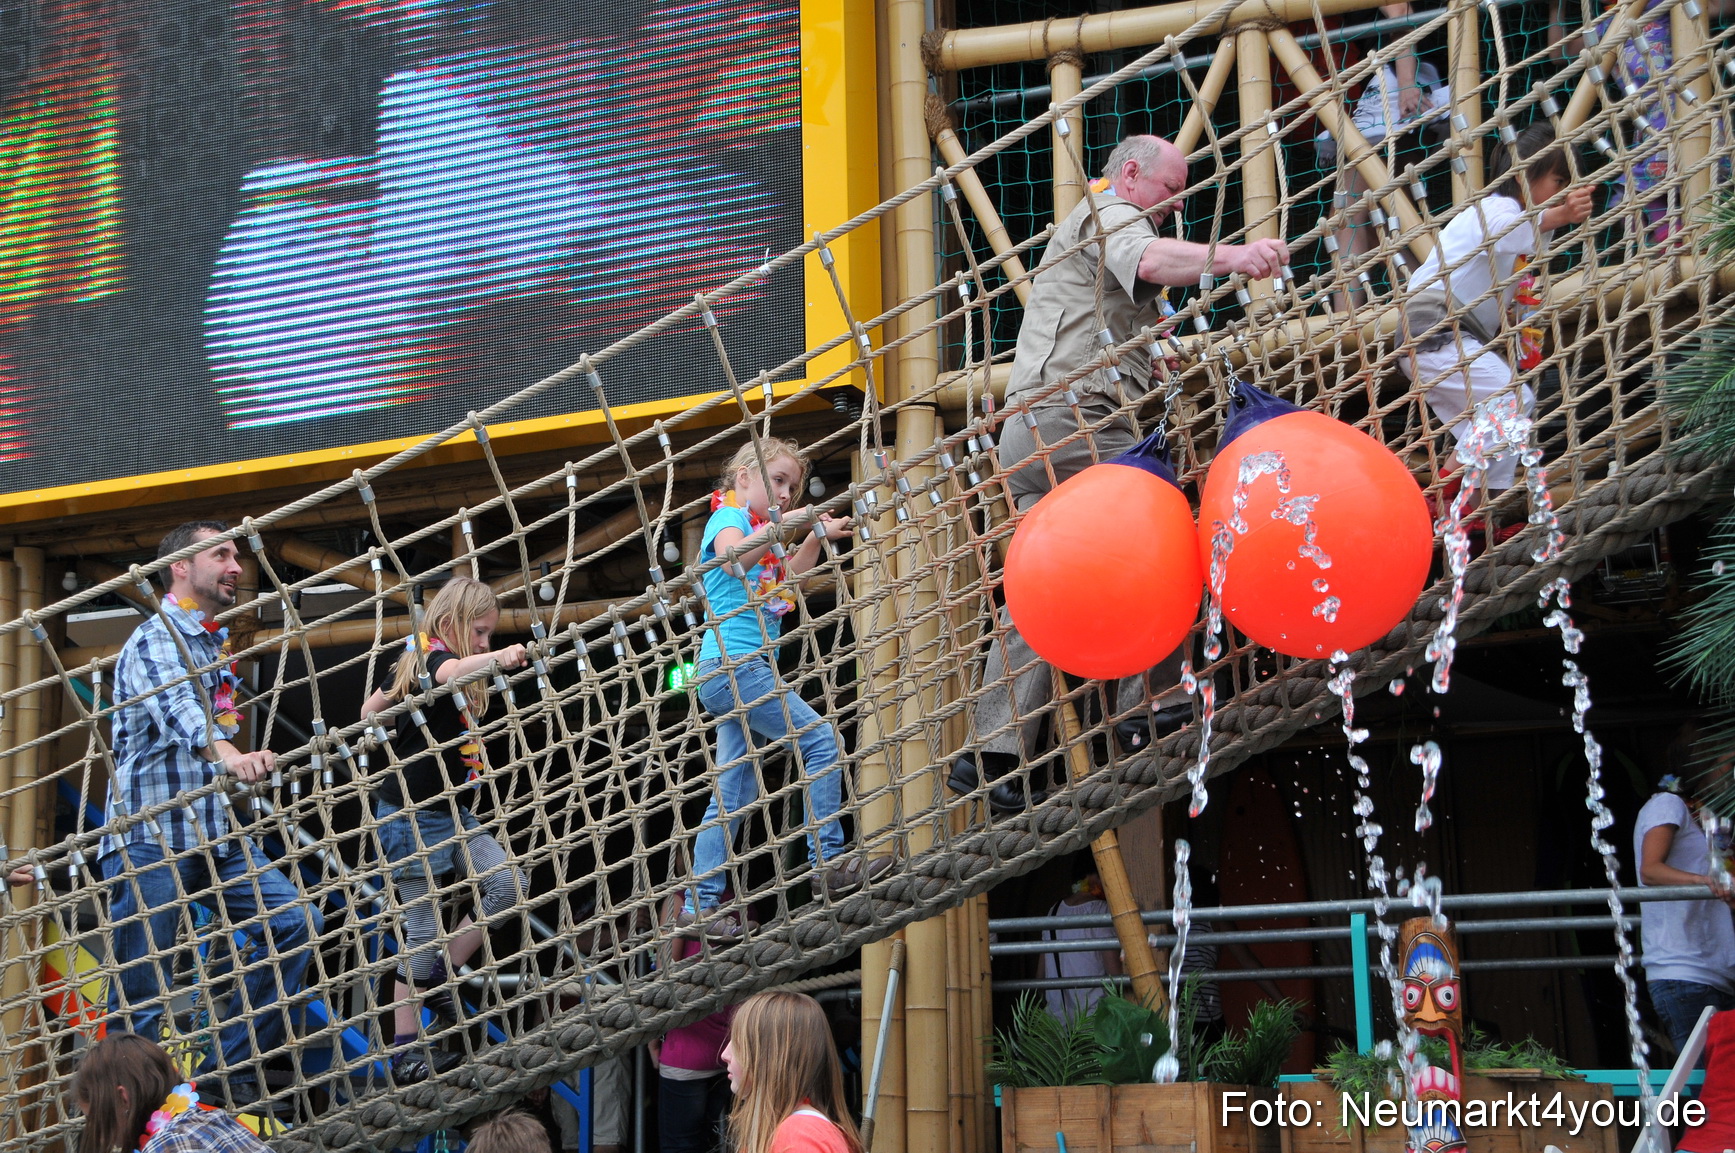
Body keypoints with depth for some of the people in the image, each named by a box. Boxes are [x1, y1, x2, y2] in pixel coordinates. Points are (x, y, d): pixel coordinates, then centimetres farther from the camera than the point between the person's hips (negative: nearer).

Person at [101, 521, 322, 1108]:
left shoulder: (212, 644, 17)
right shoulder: (155, 641, -11)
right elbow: (179, 712, -33)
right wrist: (228, 753, -51)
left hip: (215, 830, 8)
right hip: (149, 836, -8)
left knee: (294, 918, -5)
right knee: (141, 993, -6)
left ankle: (231, 1070, -1)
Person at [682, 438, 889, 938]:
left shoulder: (759, 529, 21)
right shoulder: (729, 515, -6)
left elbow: (788, 576, 31)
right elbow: (732, 556, -28)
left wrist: (816, 537, 18)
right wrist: (780, 526, -33)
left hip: (741, 672, 10)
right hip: (732, 665, -10)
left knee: (732, 793, 7)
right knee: (820, 738, -11)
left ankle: (699, 906, 8)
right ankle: (828, 863, -12)